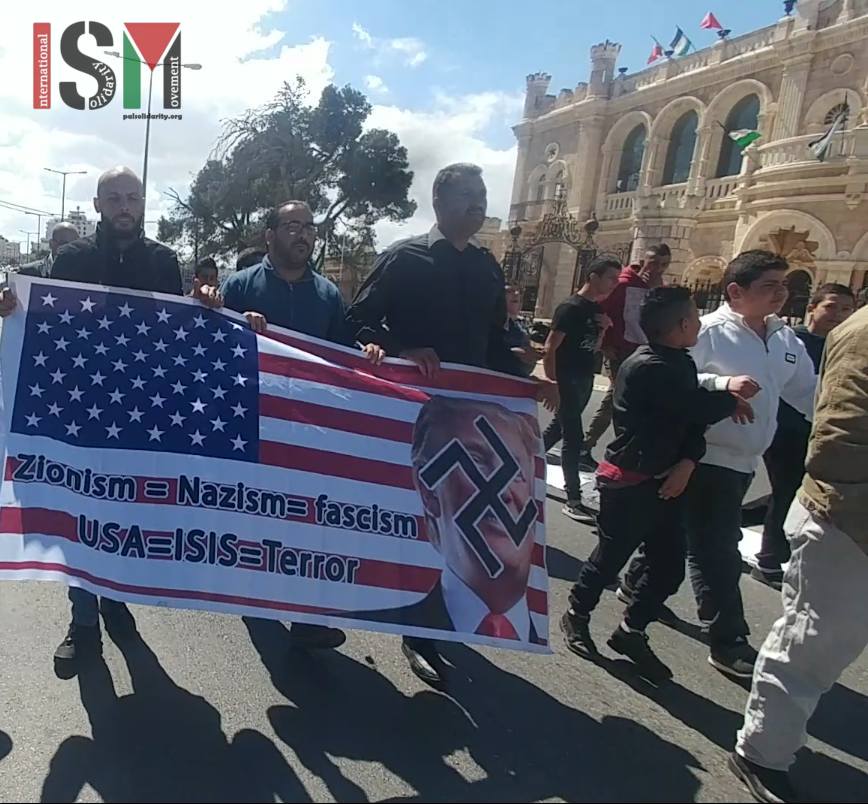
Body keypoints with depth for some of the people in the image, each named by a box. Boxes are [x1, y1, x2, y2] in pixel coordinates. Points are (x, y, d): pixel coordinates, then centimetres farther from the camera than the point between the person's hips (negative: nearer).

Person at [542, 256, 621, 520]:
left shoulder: (597, 309, 10)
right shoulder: (571, 308, -14)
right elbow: (550, 348, -17)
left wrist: (603, 329, -1)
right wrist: (551, 383, -19)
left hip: (585, 380, 8)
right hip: (567, 380, -8)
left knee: (558, 428, 18)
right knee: (573, 438, -6)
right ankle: (573, 500, 1)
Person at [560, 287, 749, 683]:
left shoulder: (681, 364, 8)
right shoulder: (647, 368, -21)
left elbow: (693, 419, 7)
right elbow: (699, 408, -26)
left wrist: (688, 462, -10)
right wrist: (731, 401, -5)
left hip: (665, 481, 8)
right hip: (629, 483, -8)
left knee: (670, 566, 11)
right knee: (609, 558, 8)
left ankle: (630, 631, 29)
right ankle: (577, 615, 32)